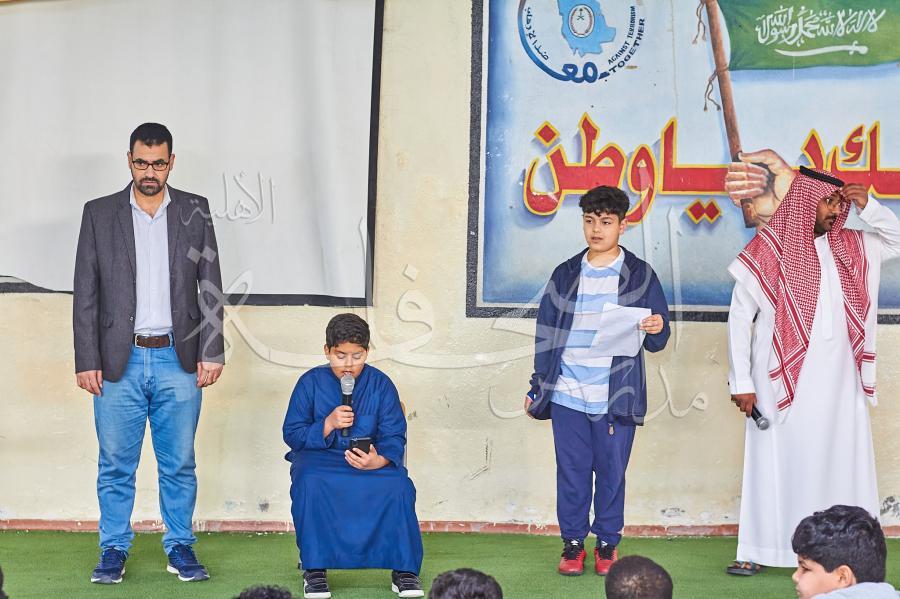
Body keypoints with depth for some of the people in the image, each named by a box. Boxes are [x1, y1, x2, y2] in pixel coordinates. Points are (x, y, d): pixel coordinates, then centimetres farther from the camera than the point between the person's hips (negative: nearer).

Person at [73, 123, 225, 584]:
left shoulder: (195, 212, 5)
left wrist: (212, 352, -1)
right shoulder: (99, 214, 3)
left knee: (179, 464, 6)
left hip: (178, 361, 1)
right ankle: (114, 549, 15)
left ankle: (180, 546, 17)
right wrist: (87, 361, -4)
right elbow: (85, 295, 2)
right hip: (118, 361, 0)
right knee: (115, 465, 5)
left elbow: (211, 286, 6)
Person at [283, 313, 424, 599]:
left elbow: (394, 437, -3)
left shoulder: (381, 384, 1)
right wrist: (328, 424, -18)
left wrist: (378, 461, -25)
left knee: (398, 486, -31)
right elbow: (291, 433, -1)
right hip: (319, 458, -1)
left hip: (372, 460, 1)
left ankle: (404, 569, -14)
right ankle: (314, 569, -21)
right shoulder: (310, 382, -1)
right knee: (310, 484, -37)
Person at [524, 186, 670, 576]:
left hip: (616, 396, -2)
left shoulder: (640, 275, 3)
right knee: (572, 470, 4)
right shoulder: (566, 275, 10)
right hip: (567, 395, 2)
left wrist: (656, 330, -19)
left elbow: (655, 342, 4)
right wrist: (538, 387, 11)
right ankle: (573, 543, 13)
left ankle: (607, 544, 15)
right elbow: (546, 334, 14)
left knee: (611, 471, 4)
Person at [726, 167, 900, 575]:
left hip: (838, 380, 4)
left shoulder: (849, 247, 7)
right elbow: (739, 316, -5)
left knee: (842, 461, 5)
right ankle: (756, 552, 7)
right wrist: (741, 383, -7)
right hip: (784, 380, -4)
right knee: (776, 462, 0)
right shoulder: (770, 249, -7)